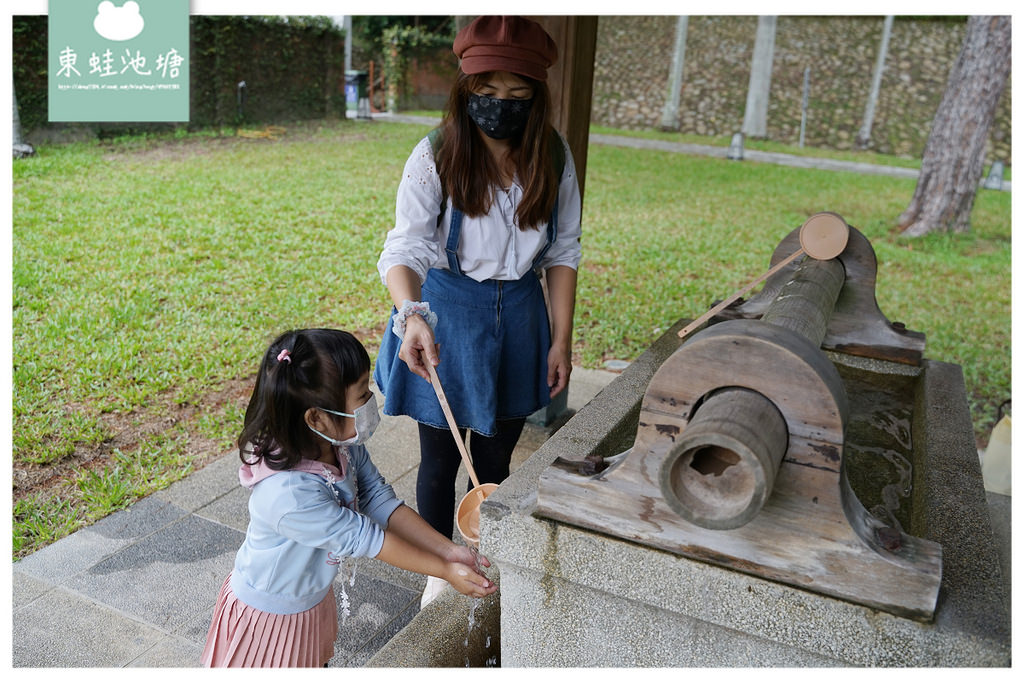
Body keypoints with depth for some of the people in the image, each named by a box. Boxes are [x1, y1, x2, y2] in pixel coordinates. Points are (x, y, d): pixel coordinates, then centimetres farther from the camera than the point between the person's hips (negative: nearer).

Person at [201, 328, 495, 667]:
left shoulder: (343, 445, -18)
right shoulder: (289, 495, -41)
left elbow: (379, 500, -12)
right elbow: (363, 538, -33)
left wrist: (448, 550, -17)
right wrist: (444, 571, -23)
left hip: (314, 598, 7)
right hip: (270, 616, -7)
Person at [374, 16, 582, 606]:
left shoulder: (553, 157, -6)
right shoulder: (436, 157, -16)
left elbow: (563, 253, 1)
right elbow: (405, 247, -26)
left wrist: (561, 338, -1)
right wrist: (411, 314, -45)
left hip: (519, 317, 3)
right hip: (446, 314, -2)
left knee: (496, 461, 18)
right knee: (441, 461, 12)